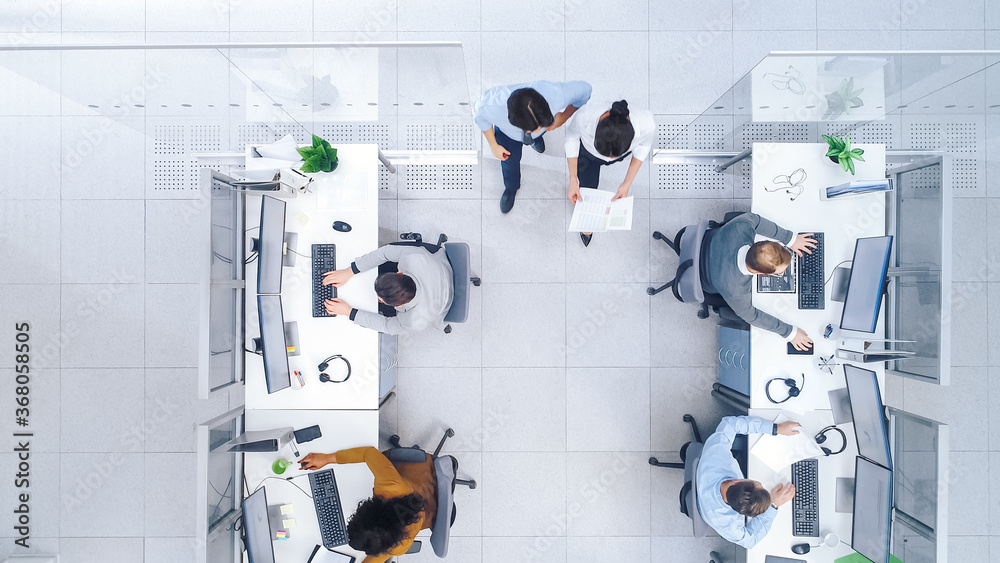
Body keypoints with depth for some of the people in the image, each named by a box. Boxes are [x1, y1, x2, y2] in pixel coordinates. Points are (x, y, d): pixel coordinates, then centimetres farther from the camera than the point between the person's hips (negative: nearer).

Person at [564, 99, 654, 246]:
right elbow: (571, 138, -20)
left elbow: (644, 145, -15)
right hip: (587, 151, -1)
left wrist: (627, 184, -17)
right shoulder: (584, 116, -46)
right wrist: (573, 180, -20)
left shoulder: (646, 125, -43)